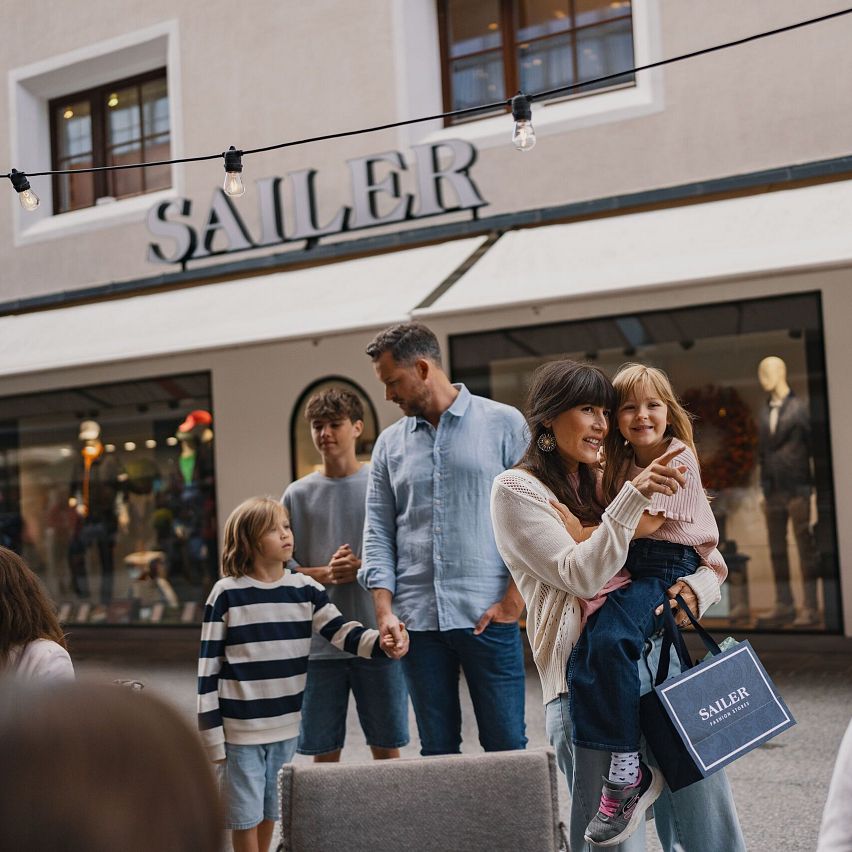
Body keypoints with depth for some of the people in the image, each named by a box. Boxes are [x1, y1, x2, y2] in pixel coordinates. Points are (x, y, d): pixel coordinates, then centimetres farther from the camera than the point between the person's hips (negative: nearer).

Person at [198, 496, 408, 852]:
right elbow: (208, 668, -8)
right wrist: (212, 732, -9)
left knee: (271, 809, 17)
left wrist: (382, 643, -31)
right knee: (245, 813, 5)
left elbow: (341, 632, -10)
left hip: (286, 725, 4)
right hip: (240, 729, -4)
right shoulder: (226, 594, -11)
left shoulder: (305, 589, 0)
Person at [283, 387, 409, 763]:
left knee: (386, 747, 9)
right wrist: (326, 574, -13)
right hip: (319, 643, 1)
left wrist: (364, 569, -15)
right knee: (324, 751, 8)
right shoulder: (298, 494, 6)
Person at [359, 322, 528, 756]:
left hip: (489, 617, -3)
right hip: (417, 621, 4)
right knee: (437, 750, 9)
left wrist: (513, 600, -9)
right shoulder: (389, 444, 13)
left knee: (506, 746, 1)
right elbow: (378, 533, 11)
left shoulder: (504, 424, 1)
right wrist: (384, 610, -2)